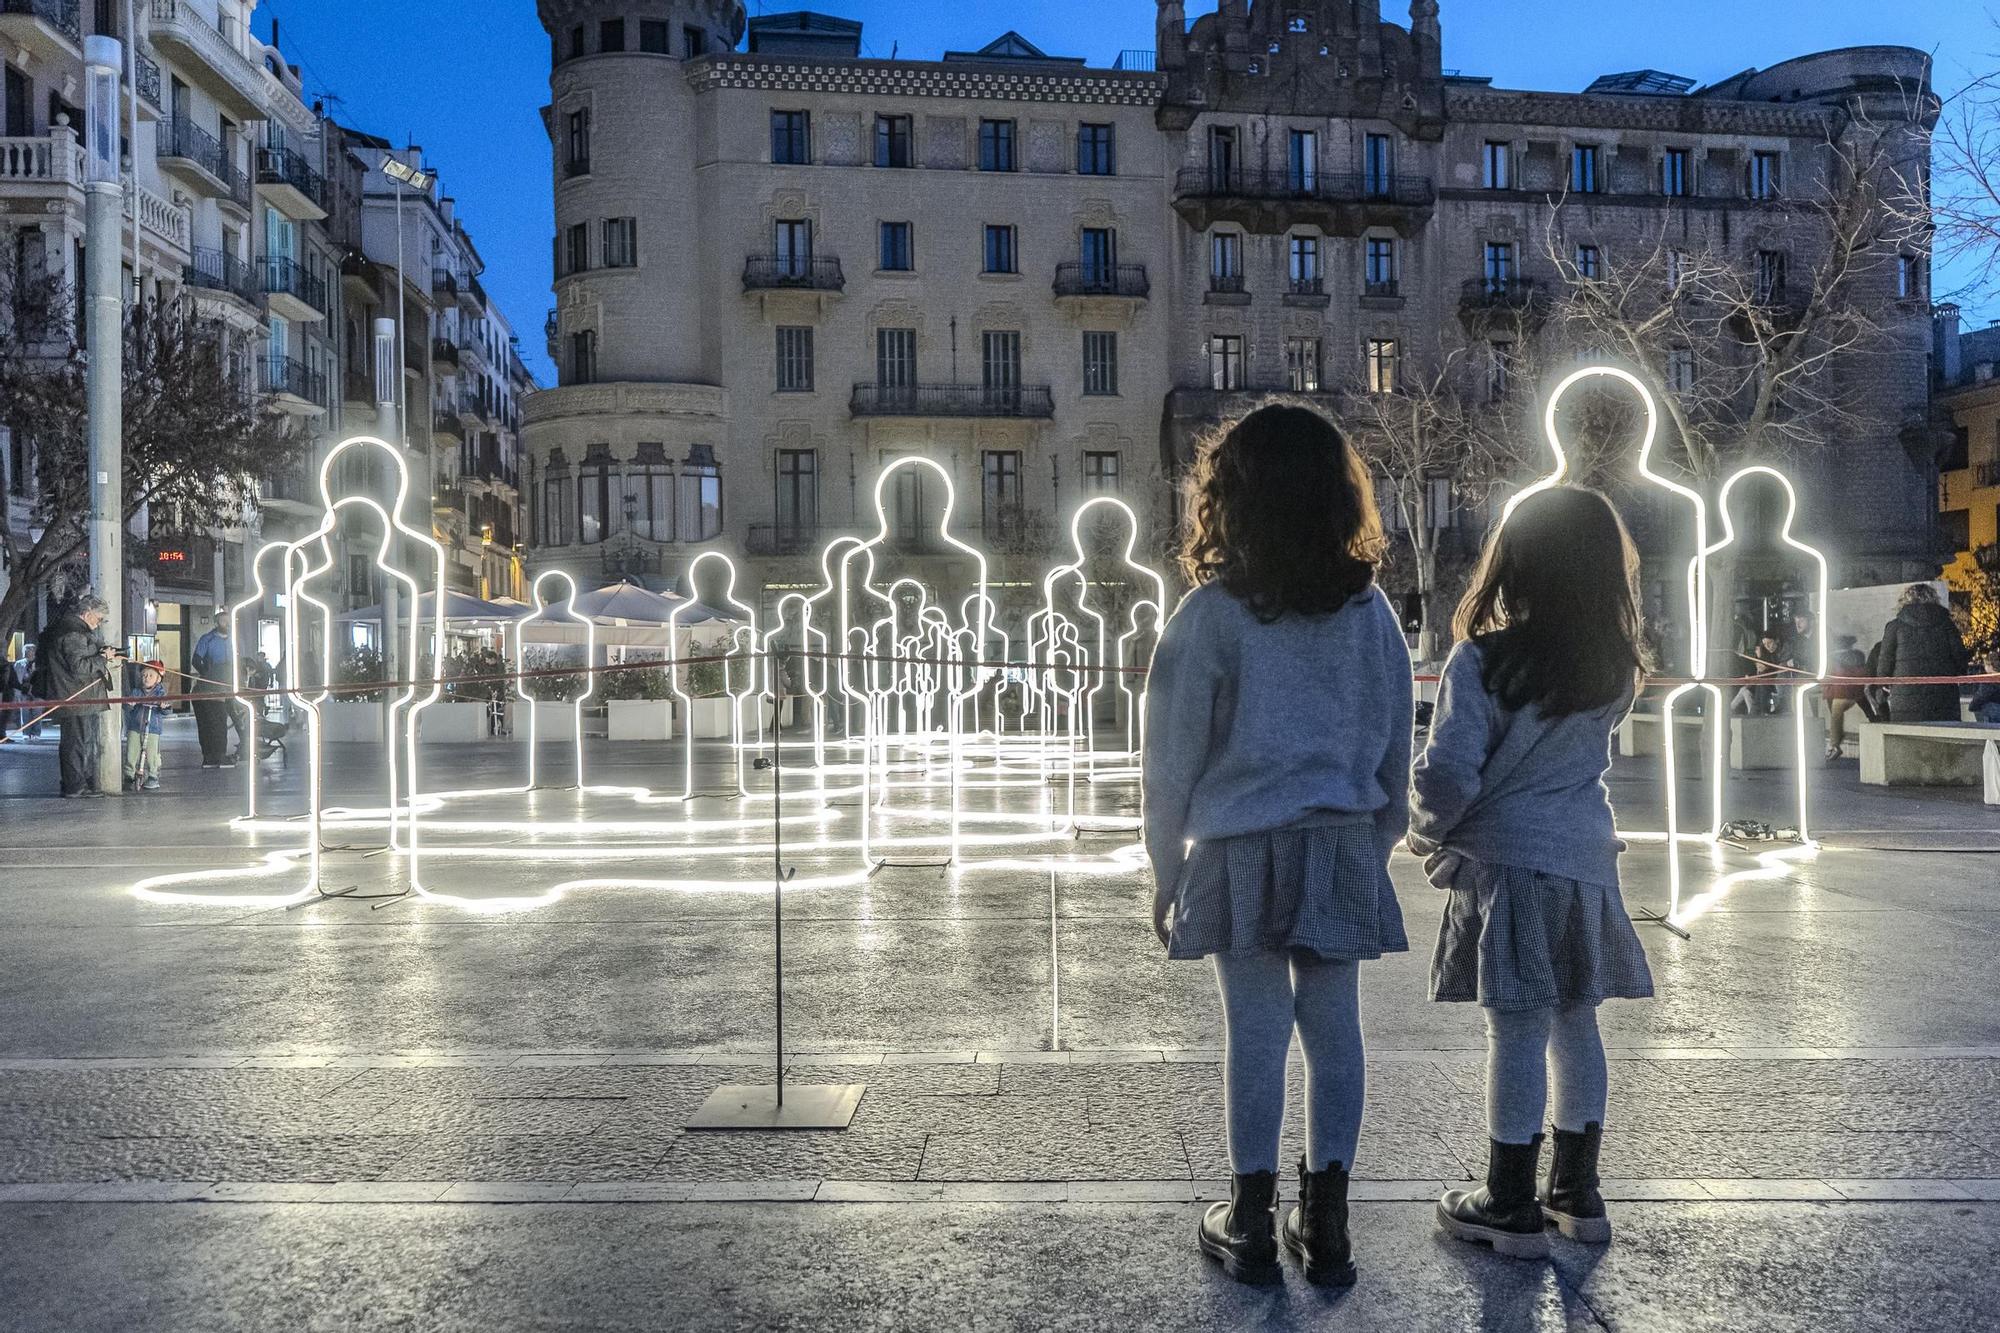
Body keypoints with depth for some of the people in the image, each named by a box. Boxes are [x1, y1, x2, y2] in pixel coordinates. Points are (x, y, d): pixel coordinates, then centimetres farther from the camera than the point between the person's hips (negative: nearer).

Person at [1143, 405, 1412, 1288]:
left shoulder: (1211, 614, -9)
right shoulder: (1370, 610, 1)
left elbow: (1173, 758, -6)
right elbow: (1394, 745, 8)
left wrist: (1166, 871, 4)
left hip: (1241, 851, -3)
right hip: (1342, 847, 3)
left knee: (1256, 1032, 5)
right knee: (1333, 1029, 9)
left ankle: (1253, 1226, 17)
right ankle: (1325, 1229, 20)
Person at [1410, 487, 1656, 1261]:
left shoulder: (1484, 660, -15)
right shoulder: (1616, 670, 3)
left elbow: (1448, 774, -15)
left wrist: (1427, 835, 2)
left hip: (1506, 860, -5)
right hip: (1586, 858, 6)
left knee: (1517, 1030, 1)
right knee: (1575, 1024, 14)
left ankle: (1511, 1207, 12)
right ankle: (1577, 1195, 27)